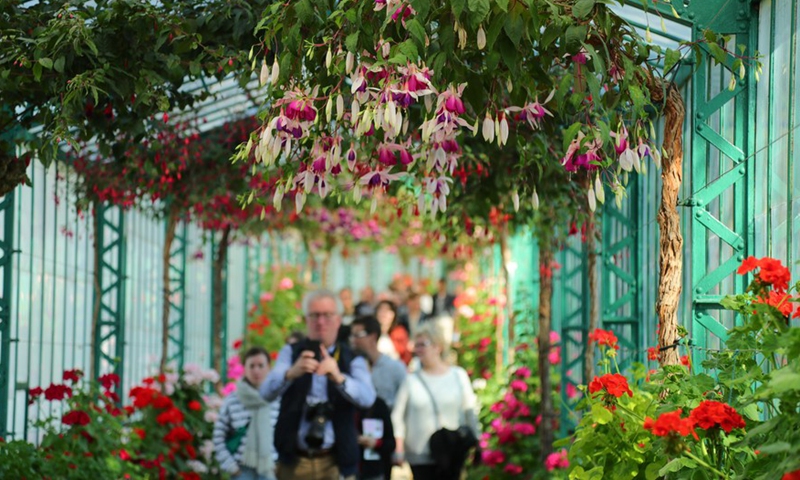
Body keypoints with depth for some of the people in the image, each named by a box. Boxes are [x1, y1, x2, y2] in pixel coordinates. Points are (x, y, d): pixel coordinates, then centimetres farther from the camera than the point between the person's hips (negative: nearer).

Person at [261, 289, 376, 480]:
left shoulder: (352, 361, 5)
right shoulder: (291, 353, 6)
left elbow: (367, 397, -15)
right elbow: (267, 392, -11)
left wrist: (338, 377, -35)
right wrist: (291, 373, -33)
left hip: (335, 464, 0)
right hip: (294, 462, 1)